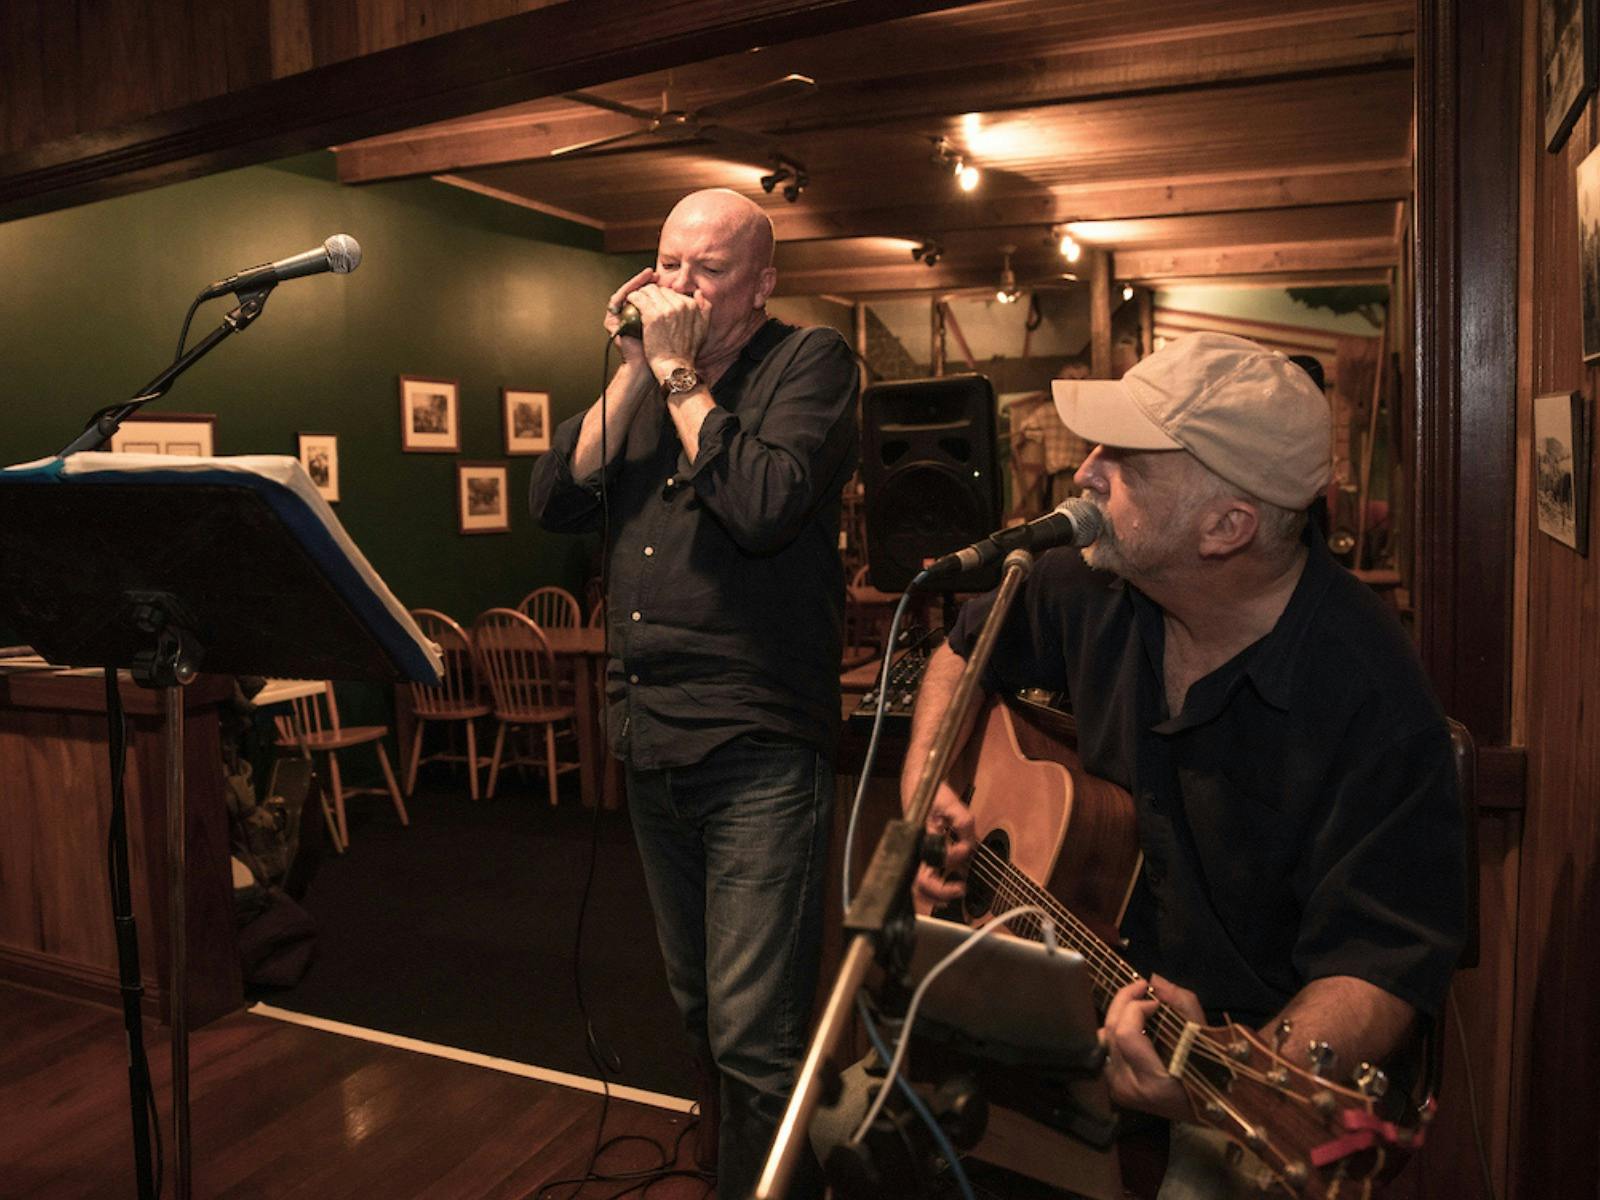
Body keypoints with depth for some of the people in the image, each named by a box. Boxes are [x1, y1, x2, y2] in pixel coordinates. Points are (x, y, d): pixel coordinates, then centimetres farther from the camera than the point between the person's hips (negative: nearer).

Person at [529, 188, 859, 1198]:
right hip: (650, 740, 7)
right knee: (704, 1011, 21)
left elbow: (764, 507, -21)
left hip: (758, 753, -7)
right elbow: (559, 500, 3)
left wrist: (677, 373, -13)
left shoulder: (811, 362, -4)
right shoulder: (649, 376, 14)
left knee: (754, 1038, -6)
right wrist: (633, 370, -3)